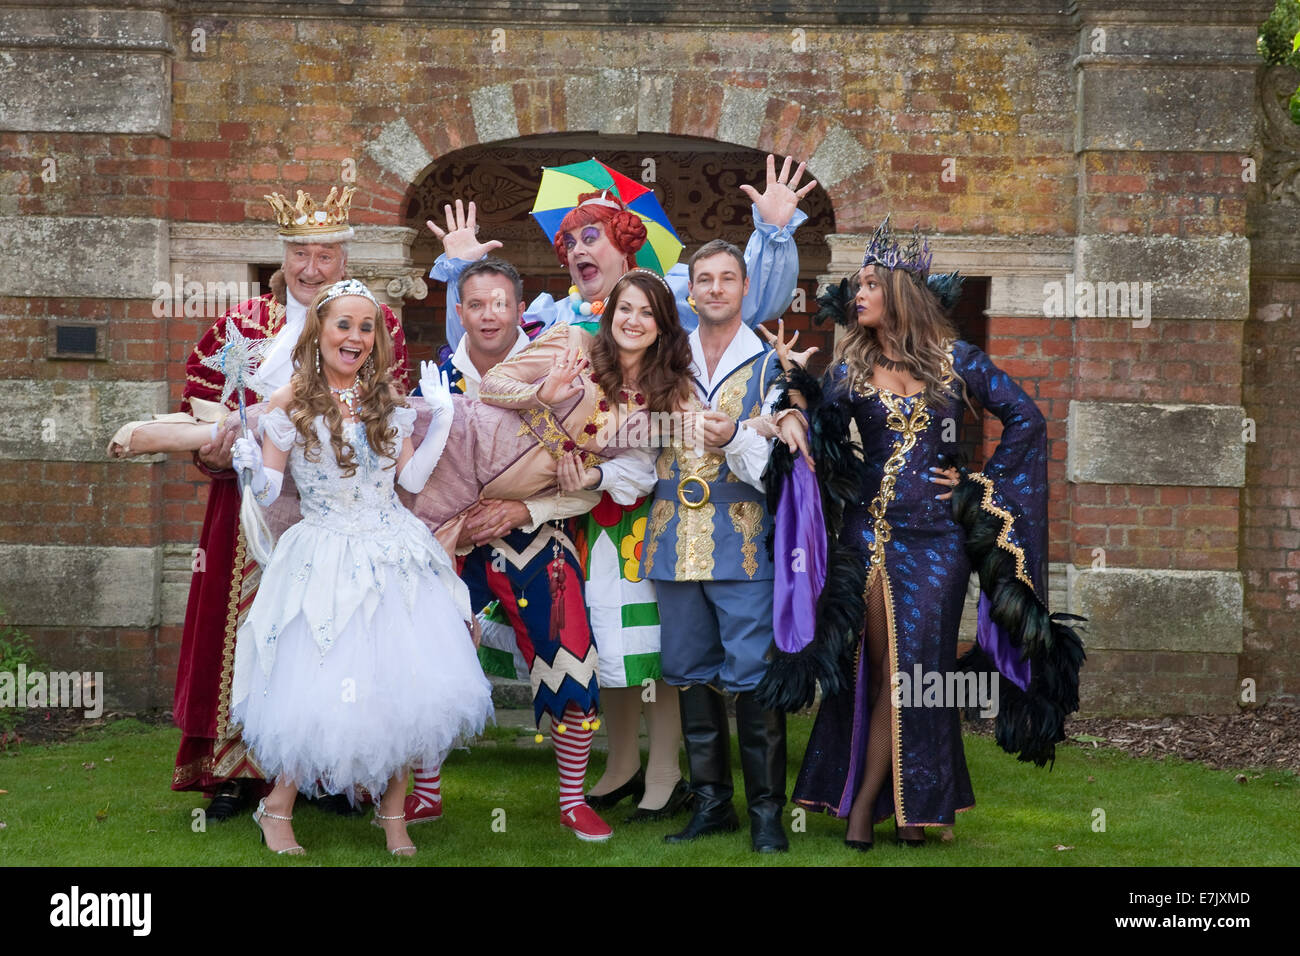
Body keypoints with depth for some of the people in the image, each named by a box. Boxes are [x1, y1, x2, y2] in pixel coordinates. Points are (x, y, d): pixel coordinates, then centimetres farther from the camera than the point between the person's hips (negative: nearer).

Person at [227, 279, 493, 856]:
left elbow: (412, 478, 10)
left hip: (394, 559, 4)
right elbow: (268, 491, -1)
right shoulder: (289, 404, -4)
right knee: (320, 690, -4)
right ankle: (277, 809, 17)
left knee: (401, 685, 1)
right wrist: (248, 465, -21)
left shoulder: (387, 398, 7)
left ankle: (393, 814, 17)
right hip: (326, 563, -4)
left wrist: (441, 417, 6)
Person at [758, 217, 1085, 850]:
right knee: (885, 667, 1)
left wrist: (981, 483, 0)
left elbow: (1025, 418, 5)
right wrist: (797, 395, -20)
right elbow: (822, 444, -4)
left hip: (937, 535, -1)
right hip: (867, 532, 1)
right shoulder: (848, 368, 6)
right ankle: (883, 799, 11)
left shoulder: (954, 359, 2)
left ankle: (866, 800, 12)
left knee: (917, 665, 0)